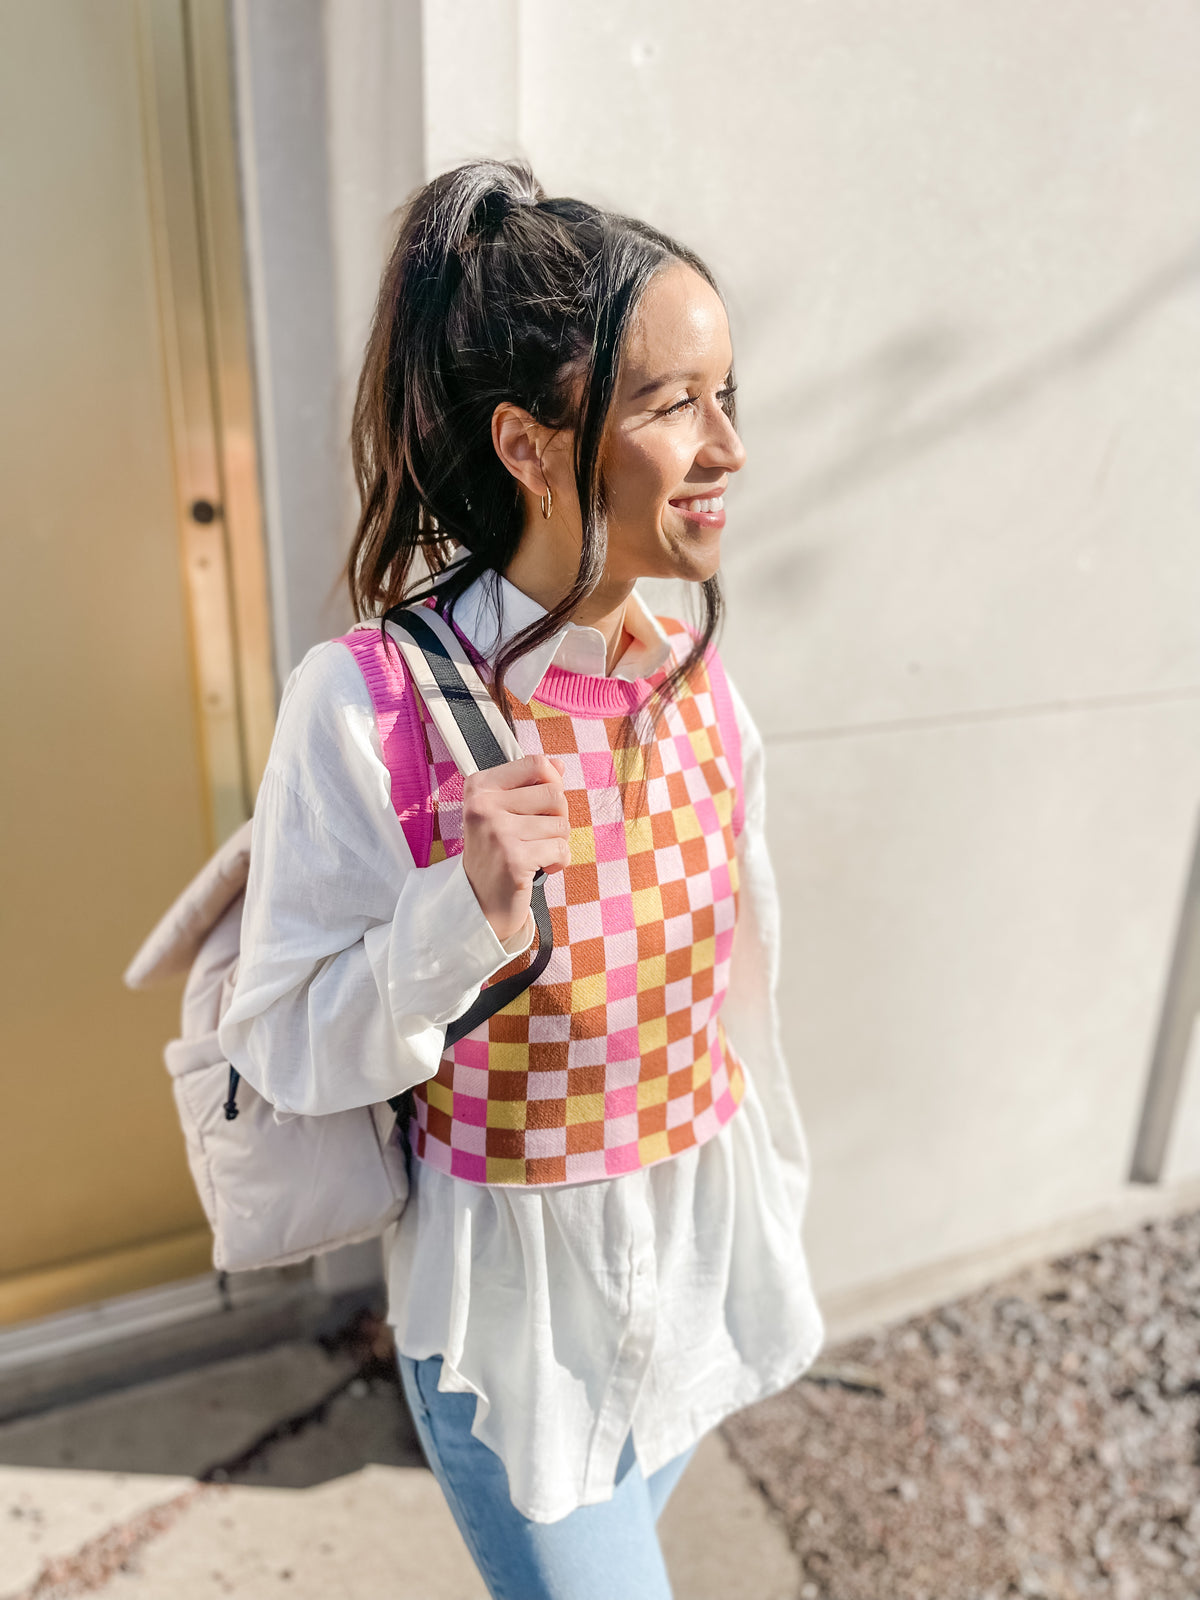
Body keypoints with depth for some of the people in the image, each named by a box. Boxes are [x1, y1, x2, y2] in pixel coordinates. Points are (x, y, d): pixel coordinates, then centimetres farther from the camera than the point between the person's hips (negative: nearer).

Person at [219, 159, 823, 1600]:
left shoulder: (700, 689, -9)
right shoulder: (364, 702, -24)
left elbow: (735, 990, 2)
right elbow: (285, 1052, -15)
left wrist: (770, 1208, 14)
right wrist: (460, 919, -34)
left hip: (701, 1252, 5)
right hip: (512, 1282, -4)